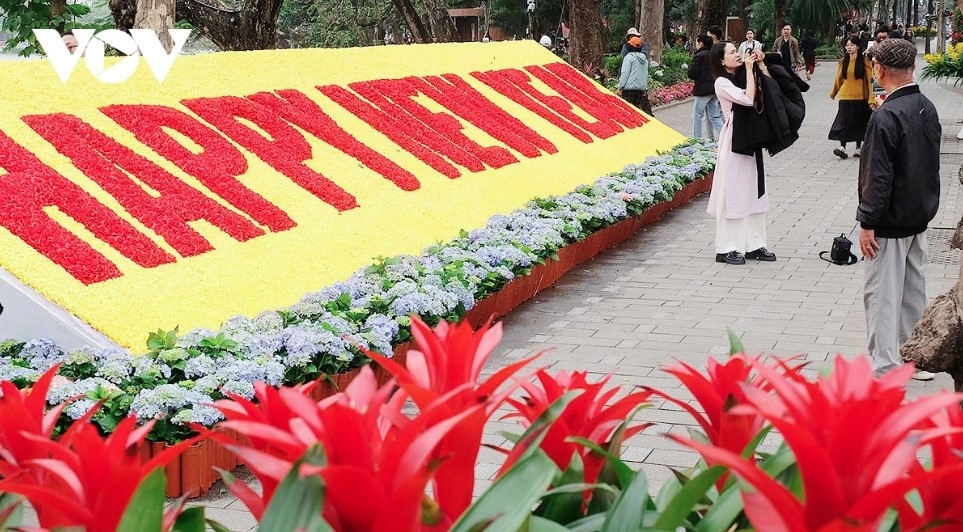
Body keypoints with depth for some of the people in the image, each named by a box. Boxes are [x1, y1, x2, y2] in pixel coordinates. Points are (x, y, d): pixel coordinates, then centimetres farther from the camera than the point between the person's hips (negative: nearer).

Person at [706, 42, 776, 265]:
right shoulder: (722, 83, -10)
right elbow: (748, 99, -22)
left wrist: (760, 65, -1)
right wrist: (749, 69, -15)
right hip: (734, 140, -8)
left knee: (753, 192, 9)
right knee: (732, 193, -5)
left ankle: (754, 244, 14)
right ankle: (726, 249, 0)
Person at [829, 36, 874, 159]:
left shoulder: (864, 61, -5)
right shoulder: (843, 61, 5)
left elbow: (870, 80, -9)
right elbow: (839, 78, 17)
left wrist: (871, 98, -16)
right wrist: (833, 92, 26)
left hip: (861, 97, -2)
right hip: (845, 96, 2)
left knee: (859, 122, 7)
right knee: (844, 121, -9)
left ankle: (858, 147, 19)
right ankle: (842, 147, -14)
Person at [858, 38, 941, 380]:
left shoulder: (886, 117, -22)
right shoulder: (927, 108, 4)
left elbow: (878, 177, -21)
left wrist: (867, 223, -16)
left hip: (891, 223, -8)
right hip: (920, 217, 8)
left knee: (882, 294, -1)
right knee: (914, 289, 16)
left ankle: (884, 370, 2)